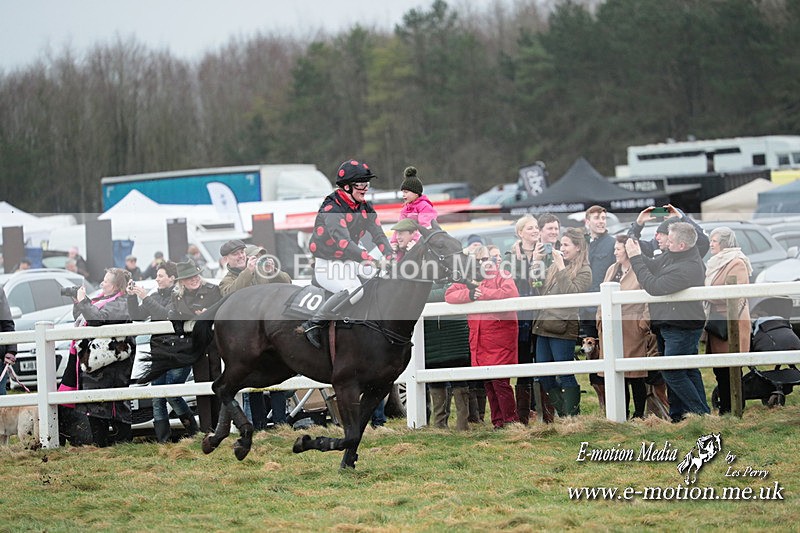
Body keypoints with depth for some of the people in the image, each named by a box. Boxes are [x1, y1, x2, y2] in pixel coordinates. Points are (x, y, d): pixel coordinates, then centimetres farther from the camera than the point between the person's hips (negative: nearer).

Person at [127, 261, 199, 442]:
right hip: (158, 353, 7)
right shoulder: (154, 296, 17)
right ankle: (163, 440, 3)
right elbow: (137, 316, 13)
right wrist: (132, 297, -1)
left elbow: (167, 315, -18)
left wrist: (146, 298, -18)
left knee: (172, 394, -13)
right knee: (157, 400, 1)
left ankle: (193, 430, 4)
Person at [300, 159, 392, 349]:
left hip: (351, 262, 8)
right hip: (326, 265, -8)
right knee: (354, 290, -35)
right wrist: (369, 260, -43)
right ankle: (313, 324, -26)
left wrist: (390, 259, -21)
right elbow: (342, 241, -33)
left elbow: (379, 236, -1)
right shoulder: (331, 209, -20)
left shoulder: (365, 208, 6)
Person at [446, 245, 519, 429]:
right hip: (478, 337, 6)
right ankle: (497, 422, 11)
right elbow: (449, 295, 6)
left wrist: (482, 293, -13)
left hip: (499, 336, -6)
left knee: (500, 381, -11)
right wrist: (469, 294, -12)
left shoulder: (501, 276, 2)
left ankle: (511, 420, -6)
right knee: (488, 383, 6)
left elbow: (510, 292, -18)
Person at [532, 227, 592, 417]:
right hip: (544, 326, 8)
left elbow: (572, 293, -16)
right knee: (543, 375, 8)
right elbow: (540, 291, 20)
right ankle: (563, 412, 18)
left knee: (566, 374, -5)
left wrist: (561, 268, -13)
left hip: (563, 327, -8)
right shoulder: (554, 267, 17)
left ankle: (572, 414, 1)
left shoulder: (583, 271, -2)